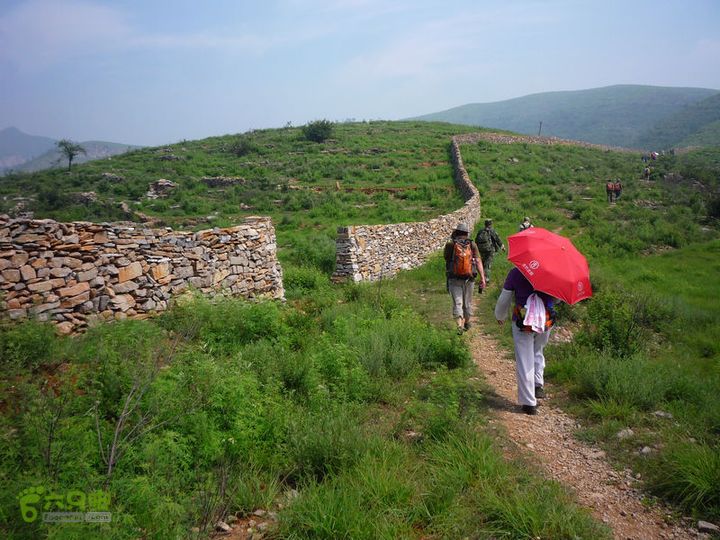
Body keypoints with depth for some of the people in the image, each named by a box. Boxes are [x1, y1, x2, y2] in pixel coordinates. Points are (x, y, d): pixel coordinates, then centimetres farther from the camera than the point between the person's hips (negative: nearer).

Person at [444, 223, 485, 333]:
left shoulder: (450, 244, -6)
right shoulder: (472, 245, -2)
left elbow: (446, 258, 9)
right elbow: (478, 261, -8)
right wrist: (482, 277, -9)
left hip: (454, 279, -2)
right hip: (469, 279, 2)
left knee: (457, 302, 0)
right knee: (467, 302, 17)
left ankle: (459, 325, -17)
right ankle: (467, 323, 35)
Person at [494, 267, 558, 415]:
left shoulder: (515, 273, -8)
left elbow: (504, 300, -1)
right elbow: (557, 298, 8)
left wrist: (500, 316, 16)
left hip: (522, 323, -2)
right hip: (545, 322, 2)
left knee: (524, 361, 4)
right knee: (538, 352, 28)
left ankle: (529, 403, 5)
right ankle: (538, 384, 14)